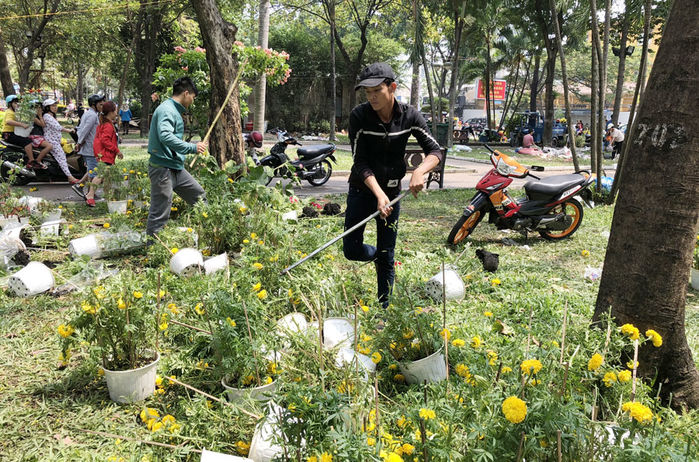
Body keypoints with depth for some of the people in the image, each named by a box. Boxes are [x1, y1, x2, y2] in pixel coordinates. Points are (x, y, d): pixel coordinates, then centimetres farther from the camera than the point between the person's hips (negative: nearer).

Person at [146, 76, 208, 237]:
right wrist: (193, 147, -28)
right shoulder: (166, 110, -15)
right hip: (162, 168, -10)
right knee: (160, 213, -4)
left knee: (199, 195, 17)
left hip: (176, 168, 10)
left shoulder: (175, 110, 16)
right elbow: (165, 136, -31)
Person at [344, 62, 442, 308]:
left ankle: (383, 309, 21)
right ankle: (377, 255, 35)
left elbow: (435, 151, -8)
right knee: (352, 251, 1)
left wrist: (419, 171, -29)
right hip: (362, 189, 0)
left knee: (386, 258, 5)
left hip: (392, 191, 0)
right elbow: (360, 162, -17)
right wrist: (379, 194, -30)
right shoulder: (359, 115, -14)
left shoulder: (409, 116, -9)